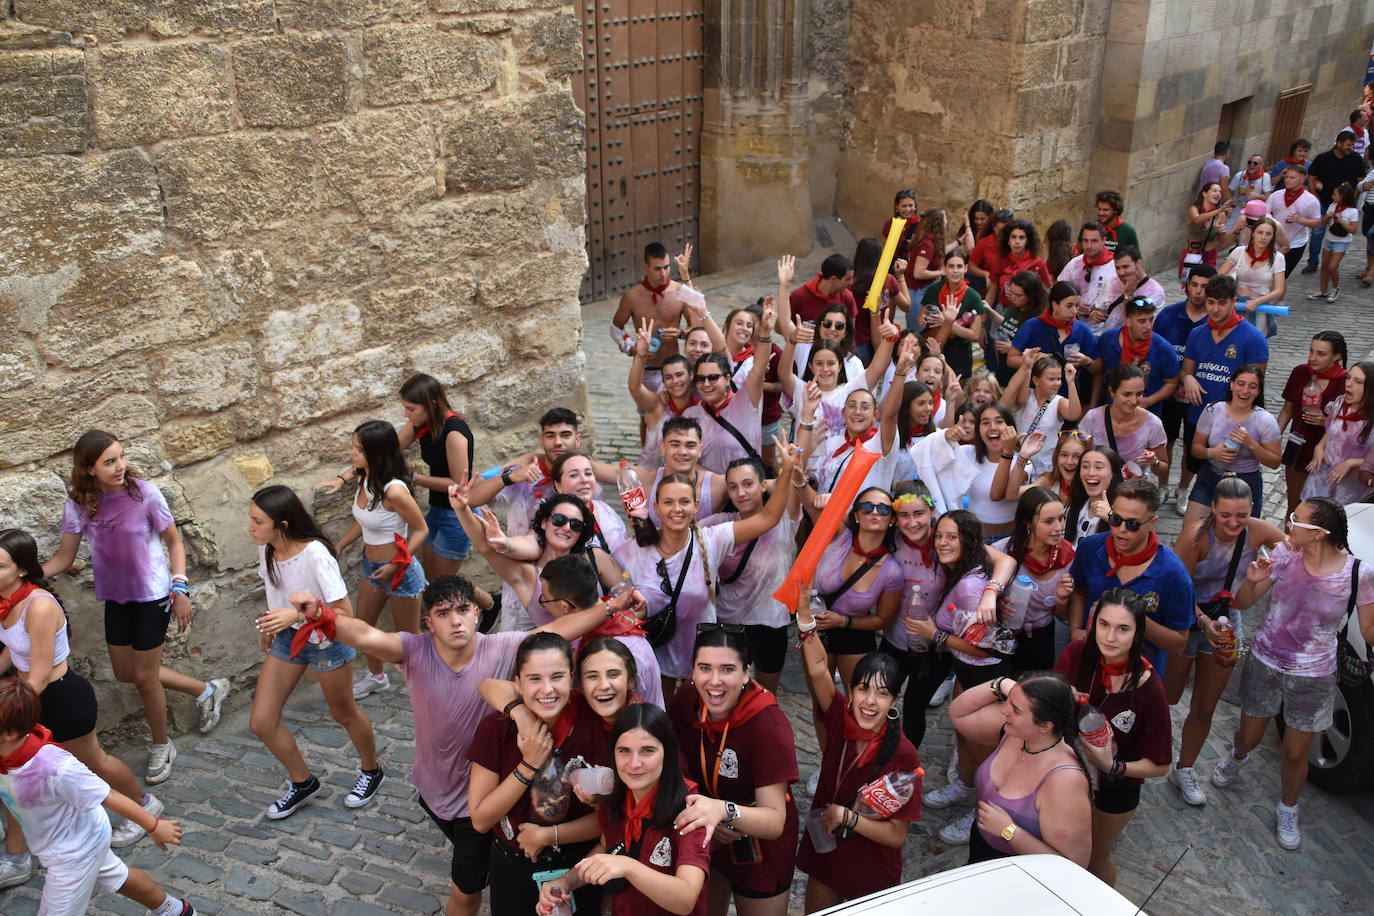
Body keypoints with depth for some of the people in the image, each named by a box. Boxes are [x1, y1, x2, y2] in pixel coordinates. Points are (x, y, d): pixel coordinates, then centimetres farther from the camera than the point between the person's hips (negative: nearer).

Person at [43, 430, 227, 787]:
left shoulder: (144, 494, -19)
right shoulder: (79, 502, -9)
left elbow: (174, 541, -8)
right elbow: (64, 557, -4)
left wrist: (180, 589, -14)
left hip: (152, 594, -5)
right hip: (116, 597, 5)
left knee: (144, 677, 4)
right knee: (125, 673, 16)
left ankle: (161, 747, 31)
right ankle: (206, 690, 37)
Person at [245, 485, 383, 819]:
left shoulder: (315, 554, -32)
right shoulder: (266, 549, -12)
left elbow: (344, 613, -29)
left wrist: (298, 614, -41)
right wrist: (269, 630, 19)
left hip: (326, 641, -6)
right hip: (287, 637, 6)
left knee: (344, 714, 16)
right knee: (261, 722, 5)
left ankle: (371, 771, 44)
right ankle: (303, 782, 29)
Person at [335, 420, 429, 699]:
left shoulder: (393, 490, -30)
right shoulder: (365, 479, -5)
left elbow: (421, 530, -20)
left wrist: (395, 566, -22)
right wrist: (339, 546, 2)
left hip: (401, 571, -8)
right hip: (371, 566, 8)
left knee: (408, 634, 11)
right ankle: (376, 676, 48)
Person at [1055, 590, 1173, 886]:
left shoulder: (1148, 688, -32)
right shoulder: (1078, 653, -24)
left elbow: (1160, 765, -20)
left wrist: (1112, 767, -33)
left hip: (1117, 786, -3)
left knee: (1095, 857, 22)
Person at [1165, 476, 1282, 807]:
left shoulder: (1259, 532, -18)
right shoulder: (1196, 535, -28)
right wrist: (1204, 621, -37)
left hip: (1226, 621, 4)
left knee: (1205, 708, 13)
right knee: (1167, 697, 12)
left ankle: (1184, 770, 34)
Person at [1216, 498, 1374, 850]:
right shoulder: (1285, 553, -16)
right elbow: (1243, 603, -10)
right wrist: (1252, 581, -30)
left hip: (1313, 677, -1)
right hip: (1265, 662, 1)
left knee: (1295, 754, 12)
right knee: (1249, 738, 20)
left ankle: (1287, 810, 41)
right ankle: (1237, 756, 57)